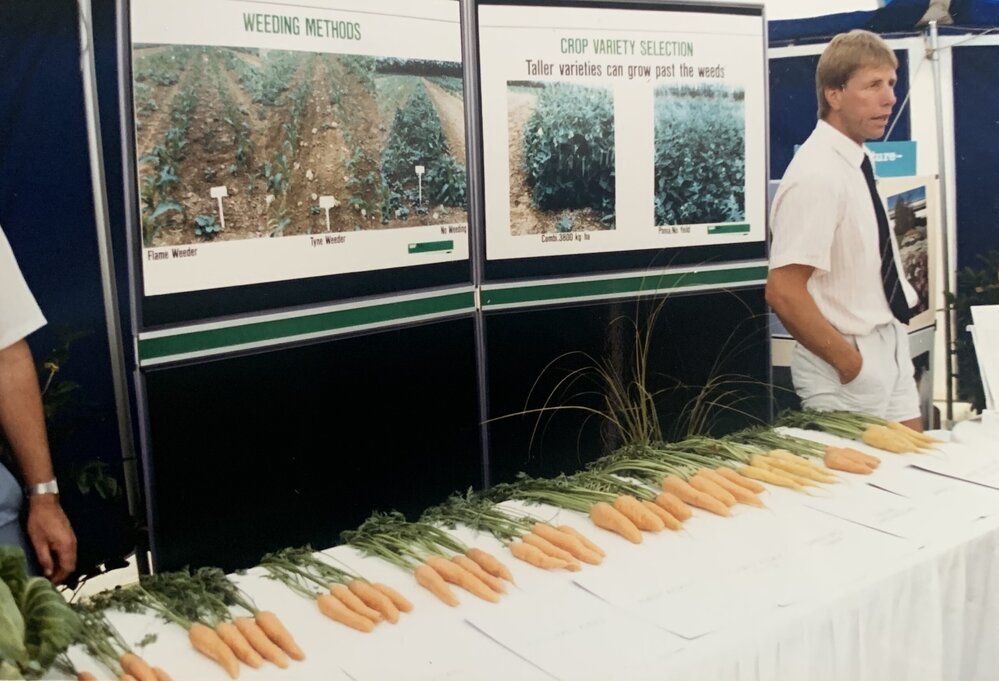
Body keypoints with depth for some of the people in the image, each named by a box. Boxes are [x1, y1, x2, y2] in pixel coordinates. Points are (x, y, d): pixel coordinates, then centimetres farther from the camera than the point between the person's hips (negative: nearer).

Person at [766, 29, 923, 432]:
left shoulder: (855, 164, 6)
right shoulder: (817, 174, -21)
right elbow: (783, 293, -27)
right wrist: (849, 362, -18)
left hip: (890, 354, 9)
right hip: (851, 368, -9)